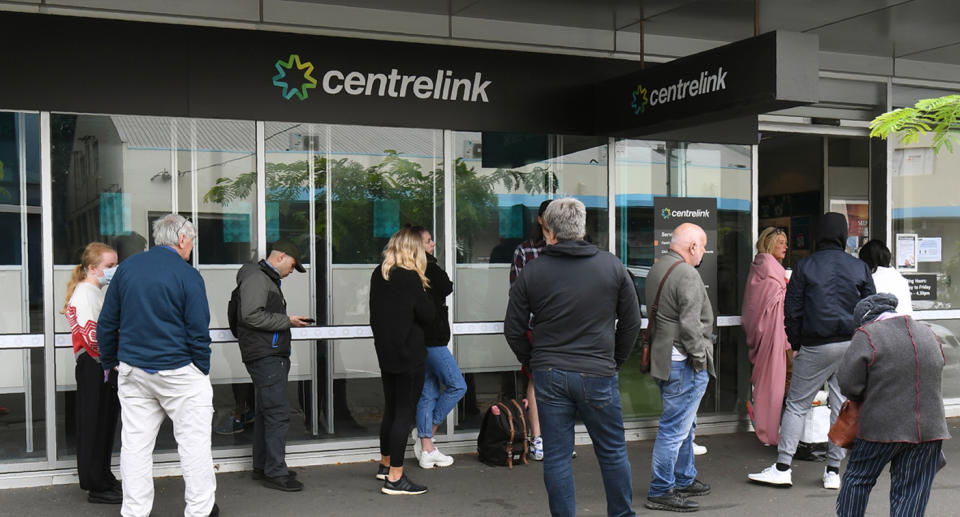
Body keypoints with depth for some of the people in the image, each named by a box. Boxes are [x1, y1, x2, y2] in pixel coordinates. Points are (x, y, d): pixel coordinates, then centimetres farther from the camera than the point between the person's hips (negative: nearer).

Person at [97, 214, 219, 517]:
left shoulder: (127, 267, 5)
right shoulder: (188, 276, -10)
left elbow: (107, 323, 9)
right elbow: (198, 333, -10)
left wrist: (109, 362, 20)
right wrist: (203, 372, 0)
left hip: (133, 370, 5)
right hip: (178, 371, -5)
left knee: (135, 443, 10)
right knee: (194, 441, 6)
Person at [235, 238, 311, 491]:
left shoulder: (268, 279, 23)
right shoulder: (256, 278, -11)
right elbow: (252, 315, -22)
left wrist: (288, 321, 12)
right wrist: (287, 321, -17)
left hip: (272, 356, 11)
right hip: (265, 356, -11)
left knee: (266, 412, 15)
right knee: (278, 413, -11)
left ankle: (262, 467, 23)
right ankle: (275, 473, -8)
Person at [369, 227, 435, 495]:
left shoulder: (378, 274, 6)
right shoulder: (410, 278, -16)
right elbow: (428, 316, -12)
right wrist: (423, 289, 1)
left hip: (385, 352, 8)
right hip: (409, 354, -8)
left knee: (391, 408, 21)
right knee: (405, 412, -2)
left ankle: (385, 464, 36)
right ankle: (395, 478, -1)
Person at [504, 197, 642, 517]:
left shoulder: (532, 272, -2)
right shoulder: (612, 266, 0)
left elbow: (513, 329, 3)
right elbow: (631, 322, 6)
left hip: (549, 375, 0)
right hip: (598, 375, 0)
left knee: (556, 456, 8)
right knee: (613, 452, 14)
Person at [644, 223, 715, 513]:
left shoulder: (657, 268, 13)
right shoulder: (687, 275, -18)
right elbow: (690, 323, -23)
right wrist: (699, 356, -12)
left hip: (662, 357, 11)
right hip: (683, 363, -11)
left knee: (684, 424, 22)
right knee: (675, 428, -4)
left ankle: (685, 480, 34)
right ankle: (660, 492, 2)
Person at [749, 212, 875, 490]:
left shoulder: (804, 266, -3)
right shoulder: (860, 268, 3)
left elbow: (792, 309, -1)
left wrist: (796, 343, 9)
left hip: (815, 347, -2)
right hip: (851, 344, 2)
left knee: (796, 404, 4)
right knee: (842, 405, 8)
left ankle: (782, 467, 1)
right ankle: (833, 472, 12)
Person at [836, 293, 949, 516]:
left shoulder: (866, 336, -9)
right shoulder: (928, 333, 11)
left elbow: (848, 383, -11)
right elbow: (935, 377, 18)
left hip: (882, 426, -5)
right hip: (930, 428, 5)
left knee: (857, 479, 14)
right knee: (912, 490, 9)